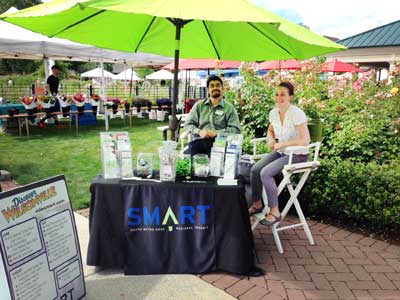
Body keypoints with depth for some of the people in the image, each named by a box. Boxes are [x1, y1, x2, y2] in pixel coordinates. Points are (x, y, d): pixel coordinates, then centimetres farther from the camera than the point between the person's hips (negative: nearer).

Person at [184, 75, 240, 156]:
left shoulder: (229, 108, 11)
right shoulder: (199, 105, 18)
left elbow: (236, 129, 3)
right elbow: (188, 124, 14)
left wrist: (217, 132, -10)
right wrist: (199, 131, -7)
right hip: (200, 141, 2)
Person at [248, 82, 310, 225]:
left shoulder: (297, 114, -20)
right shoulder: (273, 113, 2)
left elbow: (305, 140, -23)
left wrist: (282, 144, -25)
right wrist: (271, 140, 0)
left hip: (297, 155, -7)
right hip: (280, 152, 7)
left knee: (265, 173, -24)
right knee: (255, 169, -11)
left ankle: (274, 212, -9)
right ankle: (257, 204, 9)